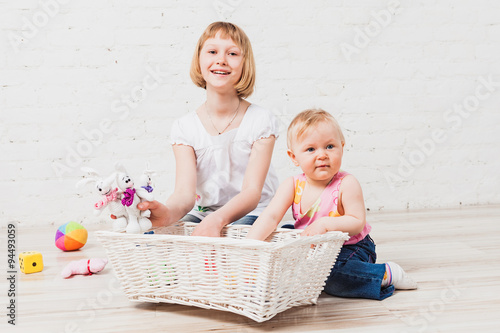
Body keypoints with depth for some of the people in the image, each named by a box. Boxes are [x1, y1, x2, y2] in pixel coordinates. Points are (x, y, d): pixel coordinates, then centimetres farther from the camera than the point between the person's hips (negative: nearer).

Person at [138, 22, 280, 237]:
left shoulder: (262, 121, -6)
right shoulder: (184, 127, 0)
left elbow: (252, 191, -16)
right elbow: (185, 192, -13)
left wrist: (217, 220, -39)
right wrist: (168, 213, -40)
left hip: (250, 215, -3)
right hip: (201, 215, 3)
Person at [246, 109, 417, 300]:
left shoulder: (347, 184, -18)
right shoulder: (292, 185, -7)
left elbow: (358, 222, -19)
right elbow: (271, 216, -15)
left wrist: (326, 223, -34)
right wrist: (250, 244, -30)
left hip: (350, 248, -6)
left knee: (332, 277, -32)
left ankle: (385, 275, -12)